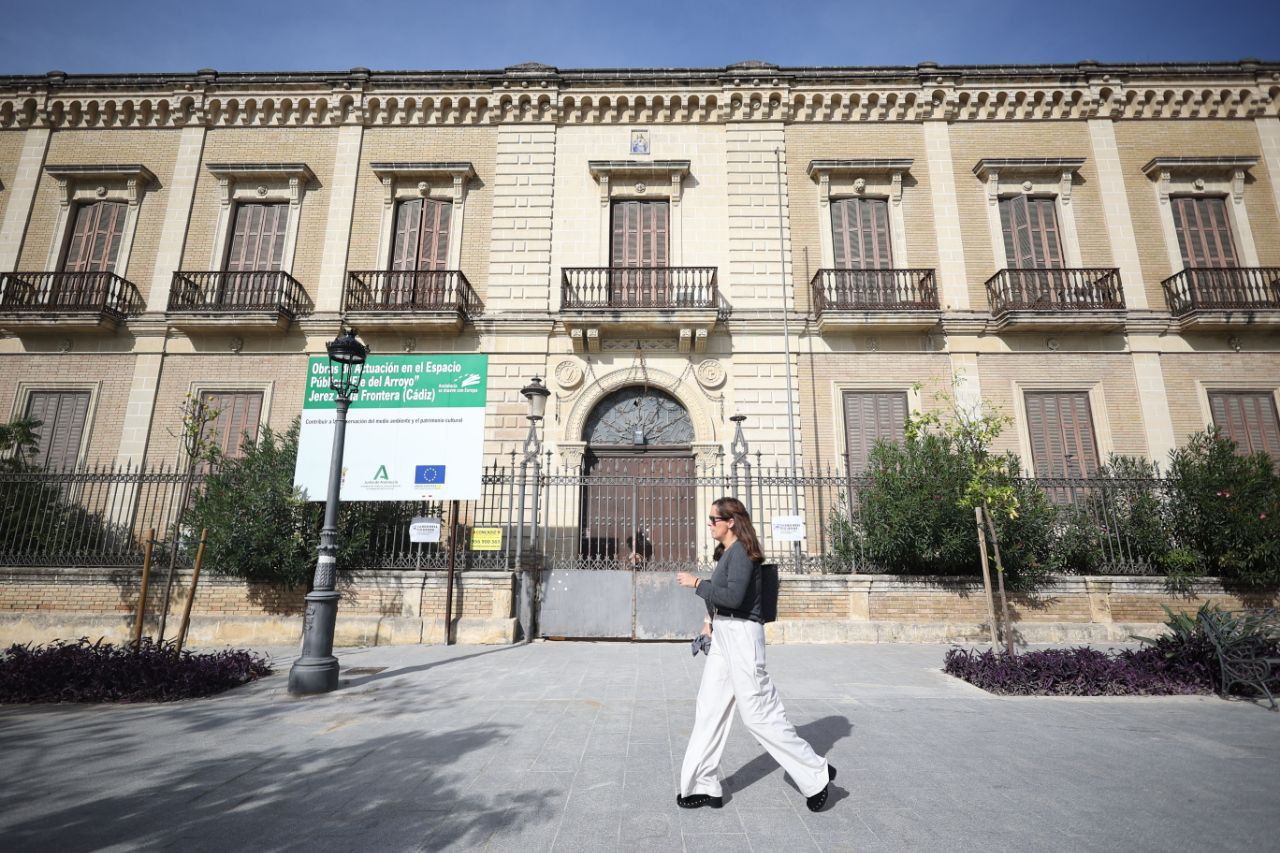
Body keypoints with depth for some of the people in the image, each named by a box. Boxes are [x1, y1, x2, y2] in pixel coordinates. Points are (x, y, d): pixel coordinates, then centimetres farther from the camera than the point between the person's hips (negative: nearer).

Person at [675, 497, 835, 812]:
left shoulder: (741, 552, -15)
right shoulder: (726, 552, 14)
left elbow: (733, 596, -24)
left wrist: (696, 582, -17)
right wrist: (711, 618, 12)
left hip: (741, 635, -10)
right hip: (723, 635, 10)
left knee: (759, 712, -2)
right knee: (710, 710, 10)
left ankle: (816, 774, 15)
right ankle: (704, 786, 20)